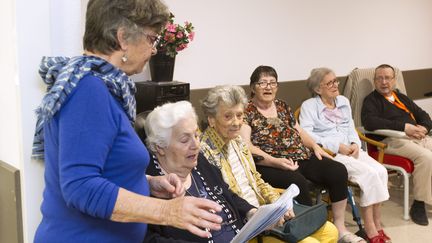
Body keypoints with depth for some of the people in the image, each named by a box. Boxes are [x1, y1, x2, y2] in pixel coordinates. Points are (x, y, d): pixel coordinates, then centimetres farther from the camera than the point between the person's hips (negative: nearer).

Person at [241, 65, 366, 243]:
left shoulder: (282, 106, 20)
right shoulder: (246, 112, -1)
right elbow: (246, 147, -12)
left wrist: (315, 146, 6)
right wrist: (274, 161, -23)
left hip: (302, 158, 7)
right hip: (270, 165, -6)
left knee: (338, 171, -15)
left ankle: (339, 228, -5)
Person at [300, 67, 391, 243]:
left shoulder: (344, 101, 21)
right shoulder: (309, 106, 0)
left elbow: (351, 128, 20)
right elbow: (306, 135, -12)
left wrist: (355, 144, -3)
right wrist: (337, 146, -16)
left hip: (349, 150, 6)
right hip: (328, 154, -6)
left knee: (381, 171, -20)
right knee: (369, 174, -26)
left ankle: (377, 226, -14)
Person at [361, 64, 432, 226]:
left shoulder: (402, 98, 26)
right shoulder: (371, 100, 4)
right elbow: (369, 122, -16)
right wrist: (404, 126, -19)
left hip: (418, 137, 7)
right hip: (393, 140, -7)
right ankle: (418, 205, -17)